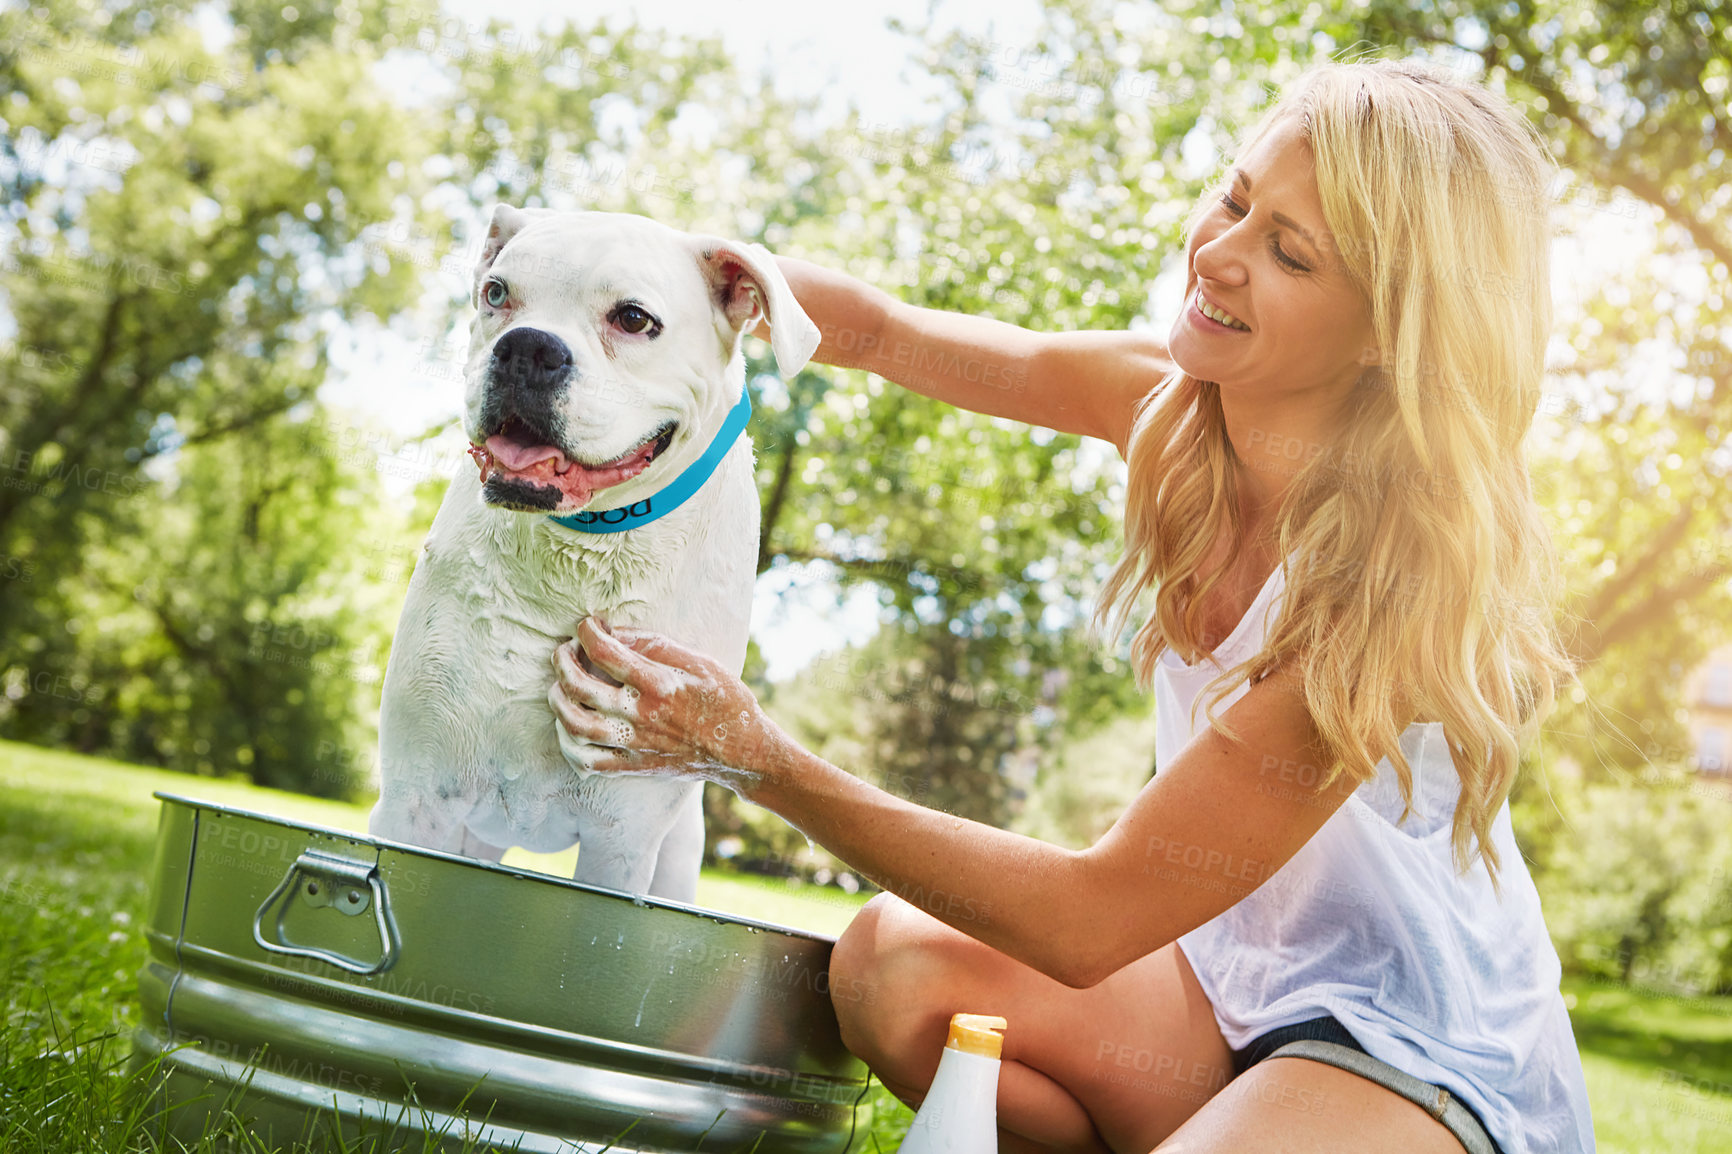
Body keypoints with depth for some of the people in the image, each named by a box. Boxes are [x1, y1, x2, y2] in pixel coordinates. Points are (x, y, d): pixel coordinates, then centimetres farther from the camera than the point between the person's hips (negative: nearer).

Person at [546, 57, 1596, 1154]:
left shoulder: (1396, 578, -31)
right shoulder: (1172, 398, -11)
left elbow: (1090, 921, -27)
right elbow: (879, 328, 2)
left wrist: (760, 760, -28)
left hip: (1428, 1061, -6)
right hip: (1231, 971, 6)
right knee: (895, 960, -18)